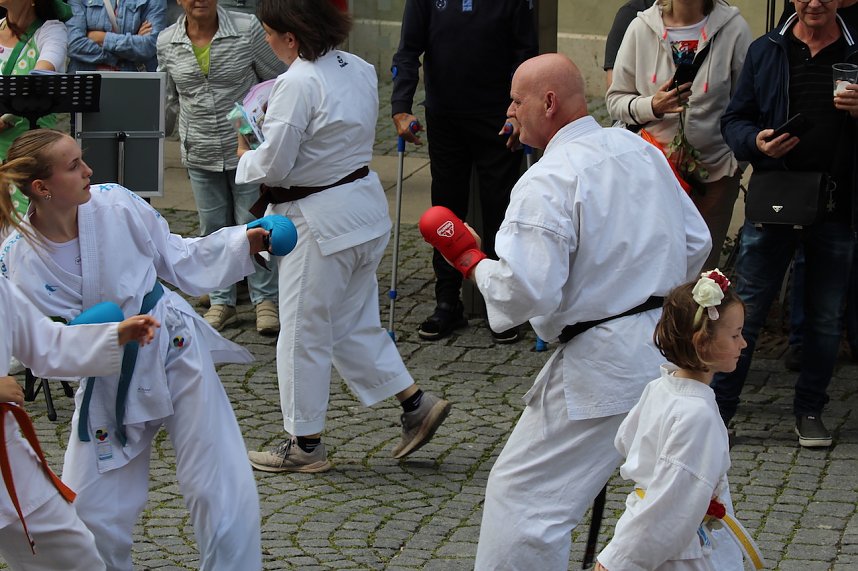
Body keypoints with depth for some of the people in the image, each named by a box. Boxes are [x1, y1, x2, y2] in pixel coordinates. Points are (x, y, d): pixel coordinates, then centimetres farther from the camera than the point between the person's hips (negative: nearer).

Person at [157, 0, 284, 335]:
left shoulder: (247, 29, -11)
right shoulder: (167, 43, -1)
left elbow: (277, 81, 0)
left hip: (247, 149, -3)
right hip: (200, 153, 3)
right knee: (213, 229, 11)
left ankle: (265, 301, 15)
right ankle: (221, 302, 22)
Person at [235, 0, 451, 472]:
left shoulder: (296, 84, -22)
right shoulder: (358, 70, 4)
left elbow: (274, 165, -20)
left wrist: (246, 155, 2)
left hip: (319, 221, -9)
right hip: (365, 203, 9)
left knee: (304, 332, 5)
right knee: (354, 323, 21)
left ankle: (304, 444, 15)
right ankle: (416, 404, 18)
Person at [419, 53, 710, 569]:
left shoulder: (547, 183, -17)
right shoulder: (641, 152, 8)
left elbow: (527, 291, -23)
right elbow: (696, 244, 16)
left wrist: (471, 260, -6)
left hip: (603, 365, -9)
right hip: (673, 344, 9)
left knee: (522, 496, -3)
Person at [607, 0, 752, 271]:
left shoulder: (733, 28, -5)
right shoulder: (641, 27, -2)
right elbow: (615, 100, 4)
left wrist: (739, 157, -5)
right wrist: (652, 106, -15)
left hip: (714, 172, 0)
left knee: (703, 270, 2)